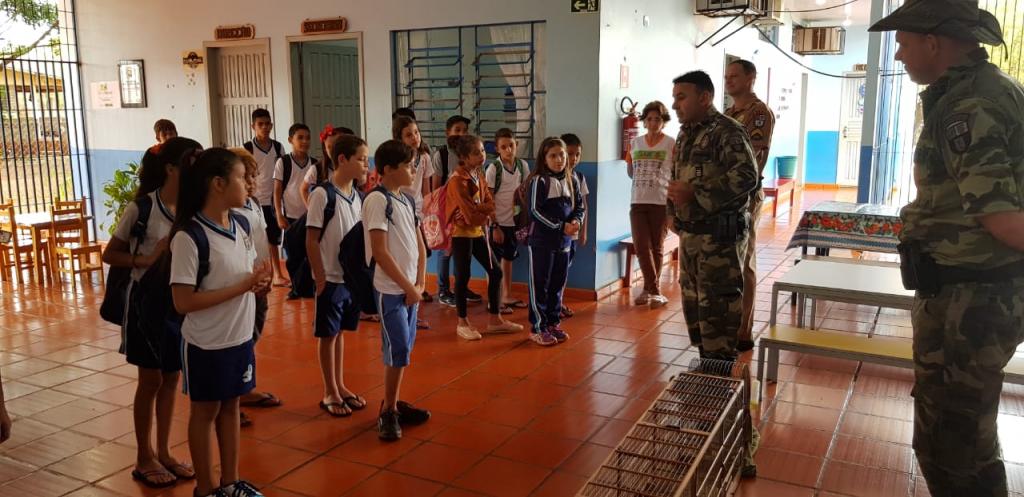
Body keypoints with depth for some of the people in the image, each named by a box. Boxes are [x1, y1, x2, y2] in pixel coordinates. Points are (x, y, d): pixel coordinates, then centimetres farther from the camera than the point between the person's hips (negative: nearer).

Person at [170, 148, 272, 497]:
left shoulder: (241, 225, 2)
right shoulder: (189, 236, -21)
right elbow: (183, 302, -23)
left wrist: (260, 281, -8)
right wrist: (243, 286, -24)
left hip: (241, 337, 7)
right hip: (207, 344, -7)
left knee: (230, 406, 18)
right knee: (206, 412, 10)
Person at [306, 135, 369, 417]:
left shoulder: (357, 196, 5)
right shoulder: (322, 194, -15)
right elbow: (311, 240, -14)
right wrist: (319, 277, -14)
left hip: (352, 276, 6)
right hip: (331, 277, -6)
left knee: (340, 332, 17)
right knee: (328, 334, 7)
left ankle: (340, 386, 29)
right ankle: (330, 393, 20)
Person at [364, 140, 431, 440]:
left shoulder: (407, 201, 10)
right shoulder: (377, 200, -14)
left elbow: (420, 245, 13)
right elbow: (380, 252, -18)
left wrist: (419, 284, 1)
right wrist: (408, 287, -12)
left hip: (410, 288, 7)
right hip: (390, 290, -7)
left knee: (403, 350, 13)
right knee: (399, 351, -5)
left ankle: (394, 405, 25)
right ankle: (388, 412, 8)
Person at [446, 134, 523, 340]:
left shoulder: (479, 175, 7)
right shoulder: (457, 180, -19)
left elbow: (490, 204, 4)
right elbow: (469, 214, -21)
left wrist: (476, 210, -16)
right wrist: (485, 216, -7)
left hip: (478, 231, 8)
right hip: (462, 233, -8)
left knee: (495, 271, 7)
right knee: (463, 277, -1)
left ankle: (495, 320, 17)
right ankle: (462, 323, 13)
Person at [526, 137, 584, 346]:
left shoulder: (571, 180, 8)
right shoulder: (538, 180, -11)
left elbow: (579, 206, 12)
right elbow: (535, 211, -16)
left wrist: (576, 221, -10)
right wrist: (561, 226, -18)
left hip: (564, 241, 6)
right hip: (541, 241, -6)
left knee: (558, 284, 14)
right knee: (540, 285, 1)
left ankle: (553, 323, 27)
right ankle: (537, 328, 10)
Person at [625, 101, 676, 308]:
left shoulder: (671, 144, -3)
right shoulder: (635, 143, 9)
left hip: (662, 202, -3)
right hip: (638, 202, 3)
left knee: (657, 247, 6)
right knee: (641, 246, -3)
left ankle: (650, 289, 18)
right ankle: (654, 290, 6)